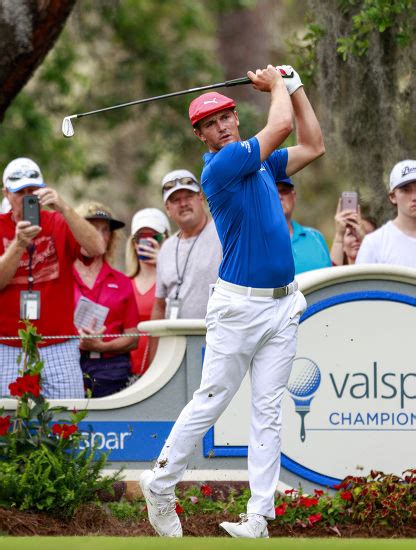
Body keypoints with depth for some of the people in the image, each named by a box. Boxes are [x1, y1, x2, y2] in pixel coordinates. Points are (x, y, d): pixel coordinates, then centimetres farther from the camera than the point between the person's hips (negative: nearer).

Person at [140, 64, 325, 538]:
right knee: (210, 402, -1)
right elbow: (280, 126, -15)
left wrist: (294, 86, 17)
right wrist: (276, 84, 2)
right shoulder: (220, 167, -12)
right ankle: (160, 485, 15)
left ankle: (258, 517, 1)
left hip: (282, 306, 7)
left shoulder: (261, 162, 13)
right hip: (239, 307, -7)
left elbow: (312, 147, 20)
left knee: (268, 414, 2)